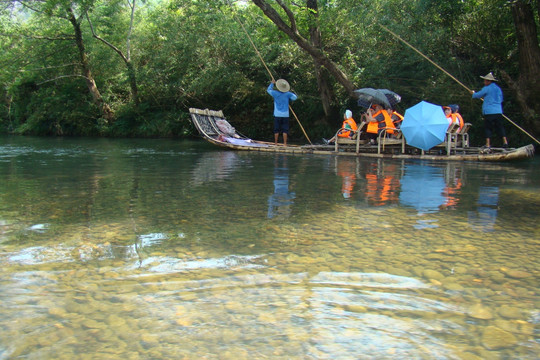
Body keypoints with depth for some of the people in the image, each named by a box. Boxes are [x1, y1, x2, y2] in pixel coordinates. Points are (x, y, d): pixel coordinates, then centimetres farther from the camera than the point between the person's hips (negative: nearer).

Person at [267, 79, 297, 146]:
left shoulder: (275, 93, -4)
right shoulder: (287, 94, -3)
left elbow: (268, 90, 13)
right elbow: (295, 97, 2)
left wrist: (272, 83, 24)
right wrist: (289, 100, 18)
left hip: (277, 115, 0)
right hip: (285, 115, 0)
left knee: (276, 130, 5)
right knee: (285, 130, 1)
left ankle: (276, 143, 6)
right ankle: (285, 143, -1)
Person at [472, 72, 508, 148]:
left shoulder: (486, 88, -6)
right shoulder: (498, 88, 15)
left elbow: (478, 95, 4)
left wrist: (473, 93, 25)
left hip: (489, 111, -6)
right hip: (498, 111, 6)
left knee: (488, 128, -2)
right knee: (500, 127, 9)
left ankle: (488, 144, -5)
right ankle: (505, 141, 1)